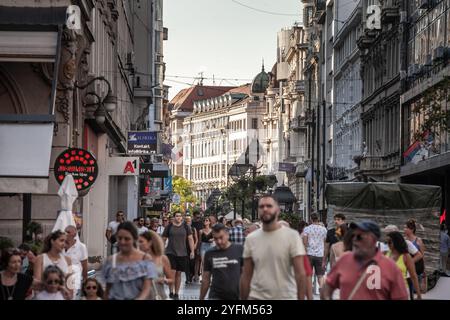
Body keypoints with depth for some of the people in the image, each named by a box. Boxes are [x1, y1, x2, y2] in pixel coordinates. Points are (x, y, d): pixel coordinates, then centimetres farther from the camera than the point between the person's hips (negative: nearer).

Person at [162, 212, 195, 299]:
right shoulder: (169, 227, 1)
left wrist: (192, 251, -3)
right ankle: (171, 291, -2)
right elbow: (163, 239, 7)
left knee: (178, 273, 6)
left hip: (182, 253, 2)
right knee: (172, 272, -14)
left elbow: (190, 239, 4)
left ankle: (176, 293, 15)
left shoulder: (185, 227, 4)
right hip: (170, 252, -2)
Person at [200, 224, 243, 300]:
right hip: (216, 297, 0)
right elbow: (206, 279, 8)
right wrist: (201, 298, 9)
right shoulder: (210, 254, 2)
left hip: (236, 296, 0)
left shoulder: (239, 250, -3)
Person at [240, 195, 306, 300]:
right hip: (257, 297, 3)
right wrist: (243, 299, 4)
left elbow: (300, 274, -9)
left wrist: (301, 298, -14)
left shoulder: (292, 236, -6)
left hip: (286, 296, -3)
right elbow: (246, 276, 7)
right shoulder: (251, 239, 5)